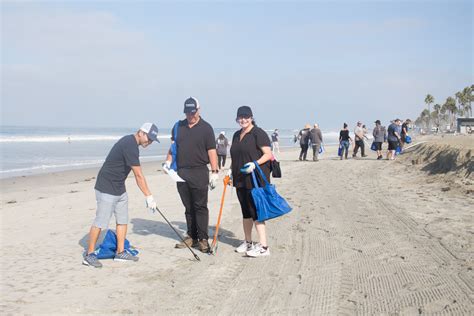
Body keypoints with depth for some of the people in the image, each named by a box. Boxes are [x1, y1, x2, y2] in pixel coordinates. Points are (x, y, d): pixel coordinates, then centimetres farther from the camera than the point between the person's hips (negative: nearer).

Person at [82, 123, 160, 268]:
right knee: (100, 222, -5)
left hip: (120, 189, 10)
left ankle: (120, 252, 18)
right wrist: (149, 197, -16)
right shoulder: (130, 145, -22)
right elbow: (139, 176, -21)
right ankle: (89, 255, 3)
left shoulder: (131, 142, 9)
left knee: (122, 220, 10)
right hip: (106, 189, -10)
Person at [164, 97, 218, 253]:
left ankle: (203, 239, 0)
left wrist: (214, 172, -9)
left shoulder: (206, 128, -1)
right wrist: (168, 161, 3)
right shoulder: (179, 126, 13)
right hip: (181, 172, 5)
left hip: (199, 172, -5)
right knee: (188, 207, 10)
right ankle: (191, 237, 17)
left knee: (200, 206, -4)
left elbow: (211, 151, -4)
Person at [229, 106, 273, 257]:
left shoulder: (258, 133, -8)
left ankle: (263, 247, -10)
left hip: (255, 179, -8)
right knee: (245, 211, 14)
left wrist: (255, 163, -26)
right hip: (240, 179, 8)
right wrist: (231, 171, 16)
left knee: (255, 211, -11)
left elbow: (268, 154, -13)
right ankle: (248, 242, 26)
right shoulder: (237, 135, 16)